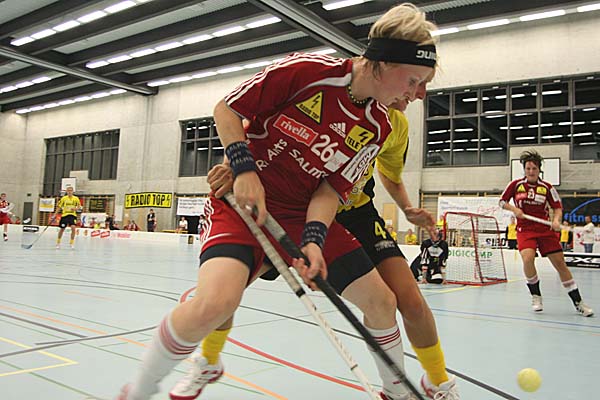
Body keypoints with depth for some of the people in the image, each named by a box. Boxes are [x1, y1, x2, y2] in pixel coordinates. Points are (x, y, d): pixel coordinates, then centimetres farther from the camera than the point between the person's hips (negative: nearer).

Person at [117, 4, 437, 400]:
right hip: (244, 201, -5)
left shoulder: (378, 128, -2)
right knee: (216, 303, -31)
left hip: (305, 213, 5)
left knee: (381, 300, 2)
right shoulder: (306, 70, -17)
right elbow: (226, 109, -8)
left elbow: (331, 188, -3)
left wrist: (314, 239, -19)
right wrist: (244, 169, -18)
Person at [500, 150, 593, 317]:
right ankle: (536, 296, -2)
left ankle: (578, 303, 13)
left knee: (560, 263, 0)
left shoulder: (547, 187, 2)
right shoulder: (516, 184, 1)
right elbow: (502, 201, 9)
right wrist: (514, 209, -10)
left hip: (545, 229, 2)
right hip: (525, 229, -1)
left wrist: (556, 220, -14)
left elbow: (557, 207, 6)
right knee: (527, 258, -26)